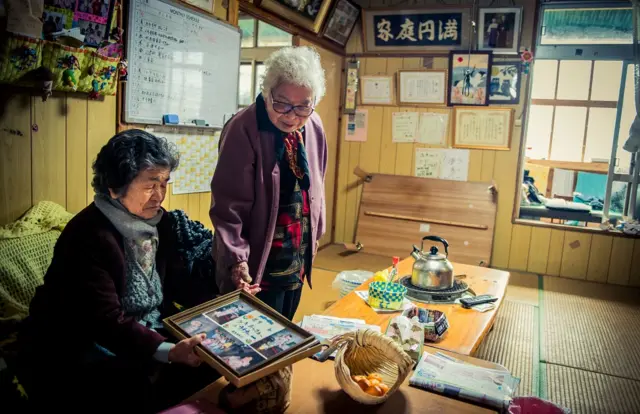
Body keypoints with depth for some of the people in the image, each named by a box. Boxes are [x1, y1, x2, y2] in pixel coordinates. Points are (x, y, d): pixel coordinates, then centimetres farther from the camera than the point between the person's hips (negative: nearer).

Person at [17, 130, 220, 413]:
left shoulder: (158, 220, 1)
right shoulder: (89, 236, -24)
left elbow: (177, 280, 5)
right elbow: (106, 321, -29)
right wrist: (168, 352, -40)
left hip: (150, 332, 8)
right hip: (76, 349, -8)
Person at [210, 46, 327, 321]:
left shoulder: (314, 128, -1)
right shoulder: (244, 130, -21)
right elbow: (229, 205, -21)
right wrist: (237, 259, -28)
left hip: (298, 260, 7)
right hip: (258, 265, -6)